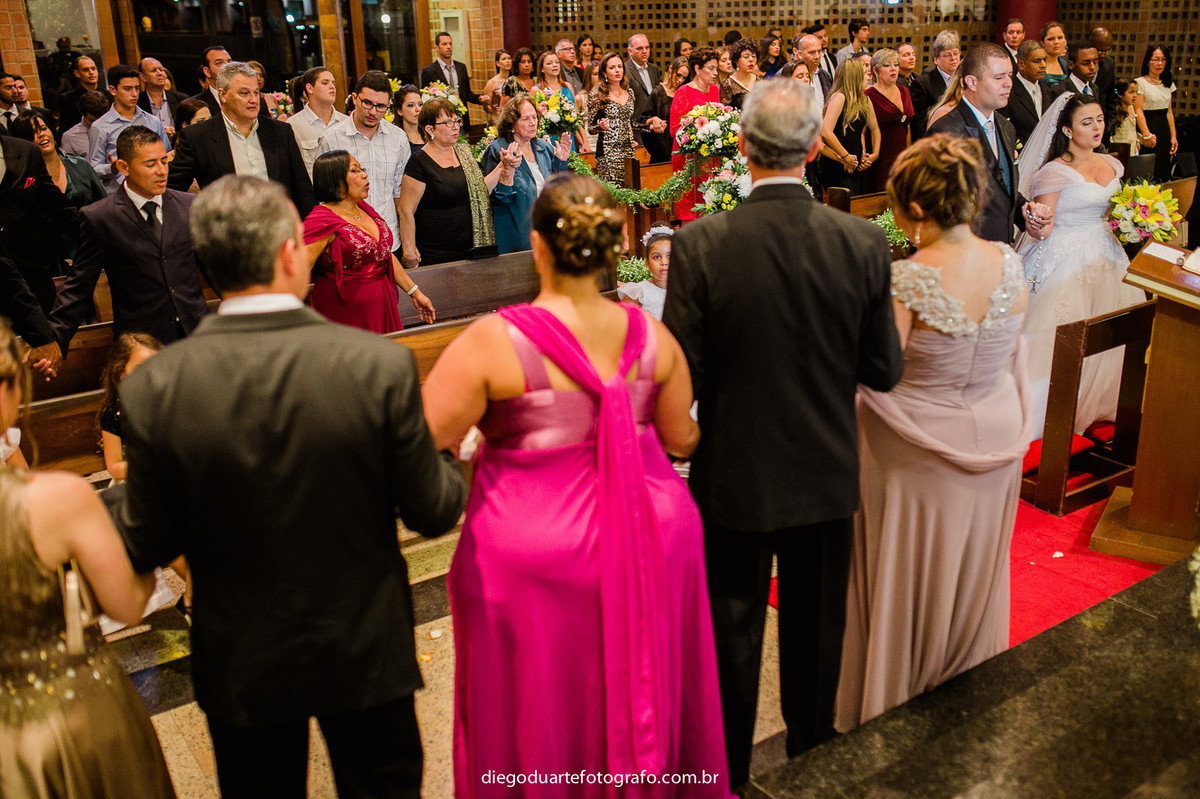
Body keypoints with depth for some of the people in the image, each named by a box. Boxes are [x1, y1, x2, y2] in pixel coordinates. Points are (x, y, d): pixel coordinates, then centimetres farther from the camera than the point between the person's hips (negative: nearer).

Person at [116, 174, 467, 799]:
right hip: (365, 653, -1)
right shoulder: (381, 364, -23)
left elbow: (145, 550, -10)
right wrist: (446, 457, 8)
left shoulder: (153, 388, -20)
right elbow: (433, 512, -14)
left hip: (241, 667, 1)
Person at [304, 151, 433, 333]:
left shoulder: (363, 208, 11)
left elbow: (386, 255, 19)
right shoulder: (321, 220, -13)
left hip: (381, 307, 8)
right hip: (343, 311, -7)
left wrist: (414, 292, 18)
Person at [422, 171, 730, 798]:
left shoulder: (494, 341, -18)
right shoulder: (650, 336, -7)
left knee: (542, 706, 17)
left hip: (537, 550, -4)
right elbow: (680, 439, 4)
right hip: (650, 538, 4)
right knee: (643, 685, 25)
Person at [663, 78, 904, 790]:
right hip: (827, 474, 2)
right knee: (816, 631, 23)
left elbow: (680, 379, -17)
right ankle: (813, 757, 45)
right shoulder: (865, 243, -14)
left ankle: (728, 771, 38)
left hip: (735, 477, -2)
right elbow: (884, 373, -7)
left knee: (733, 634, 18)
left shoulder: (701, 245, -21)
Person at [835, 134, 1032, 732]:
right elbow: (1011, 347, 4)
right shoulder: (1009, 264, -9)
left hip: (918, 451, -5)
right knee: (971, 569, 25)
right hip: (994, 437, 6)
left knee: (907, 576, 14)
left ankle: (893, 706, 34)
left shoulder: (903, 282, -28)